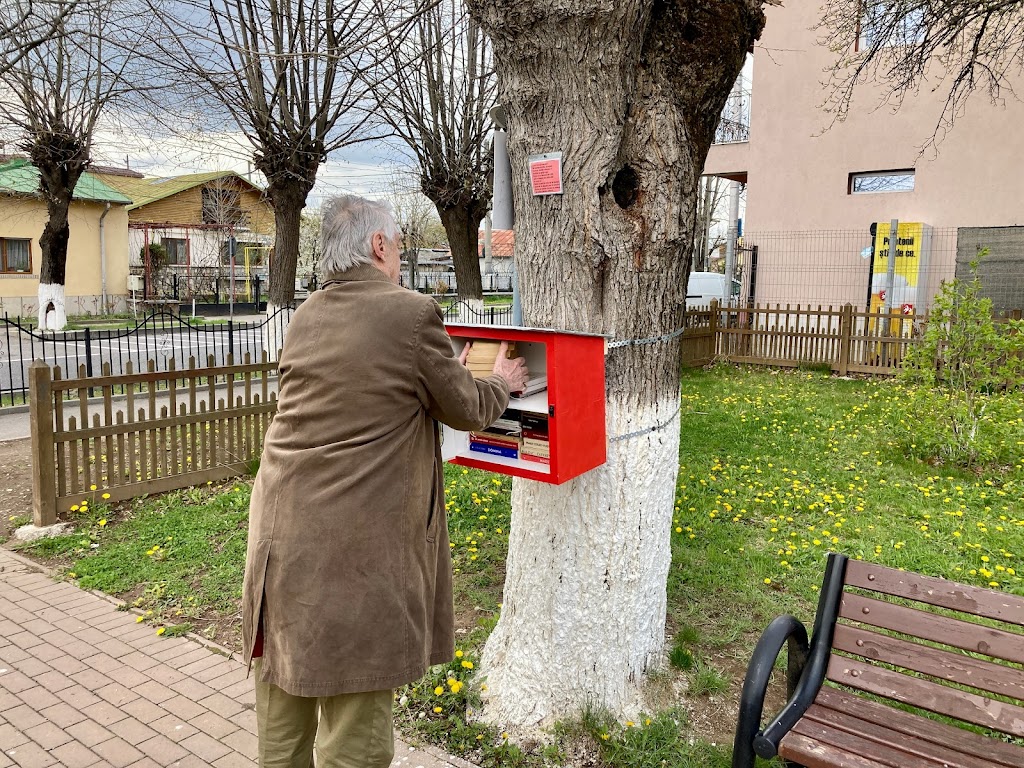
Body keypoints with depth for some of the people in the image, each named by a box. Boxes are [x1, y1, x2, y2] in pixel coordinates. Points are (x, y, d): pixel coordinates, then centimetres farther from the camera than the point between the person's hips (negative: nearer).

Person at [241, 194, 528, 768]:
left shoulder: (306, 317, 9)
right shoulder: (412, 313, -11)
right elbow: (467, 410, 1)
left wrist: (444, 371, 30)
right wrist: (502, 382, 21)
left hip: (279, 542, 7)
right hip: (355, 555, -7)